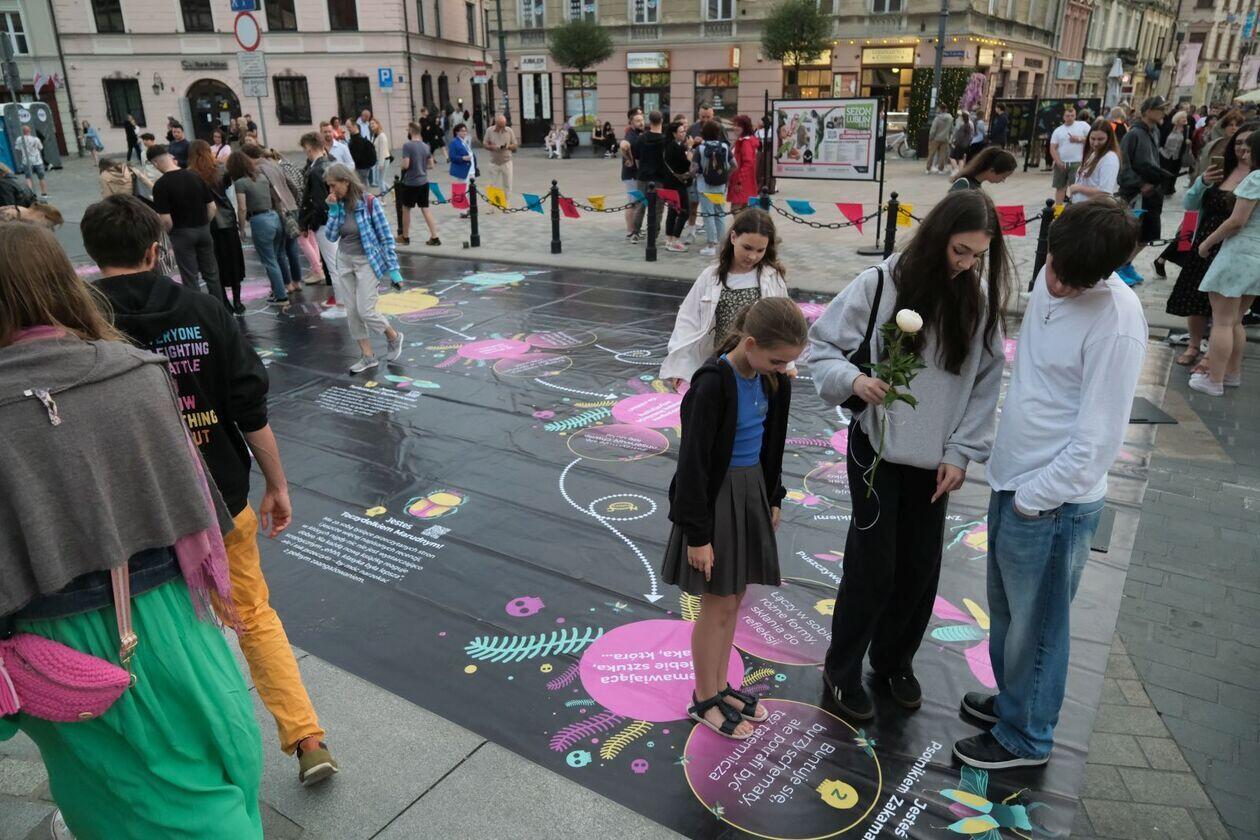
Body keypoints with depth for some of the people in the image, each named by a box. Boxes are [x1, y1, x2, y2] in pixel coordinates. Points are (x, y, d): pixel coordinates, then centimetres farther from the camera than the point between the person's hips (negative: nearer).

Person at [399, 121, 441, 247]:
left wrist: (402, 166, 2)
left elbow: (405, 165, -19)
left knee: (406, 209, 11)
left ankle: (405, 237, 21)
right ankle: (434, 237, 1)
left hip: (410, 183, -5)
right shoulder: (425, 146, 5)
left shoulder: (407, 145, -14)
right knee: (425, 209, 7)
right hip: (423, 182, 5)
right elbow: (431, 164, 11)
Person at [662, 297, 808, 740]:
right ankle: (704, 699, 24)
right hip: (716, 497, -7)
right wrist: (697, 533, -18)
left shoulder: (771, 380, 0)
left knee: (733, 598, 17)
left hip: (751, 492, 7)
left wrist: (772, 499, 18)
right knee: (718, 603, 5)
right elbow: (693, 462, -21)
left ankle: (719, 686, 34)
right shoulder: (713, 384, -23)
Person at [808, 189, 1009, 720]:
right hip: (877, 450, -3)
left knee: (920, 568, 12)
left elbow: (986, 382, 3)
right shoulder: (881, 284, -13)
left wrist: (961, 452, -2)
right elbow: (821, 346, -7)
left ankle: (894, 661, 36)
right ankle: (842, 669, 24)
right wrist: (853, 379, -26)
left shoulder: (981, 299, -3)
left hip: (935, 458, 4)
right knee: (873, 566, 1)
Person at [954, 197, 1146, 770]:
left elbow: (1097, 439, -20)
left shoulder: (1117, 322, -23)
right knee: (1005, 610, 24)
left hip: (1052, 503, -7)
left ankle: (1025, 737, 32)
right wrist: (1010, 481, 12)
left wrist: (1034, 497, -12)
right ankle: (1013, 697, 46)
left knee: (1035, 626, 11)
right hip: (1012, 482, 8)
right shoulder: (1049, 279, 0)